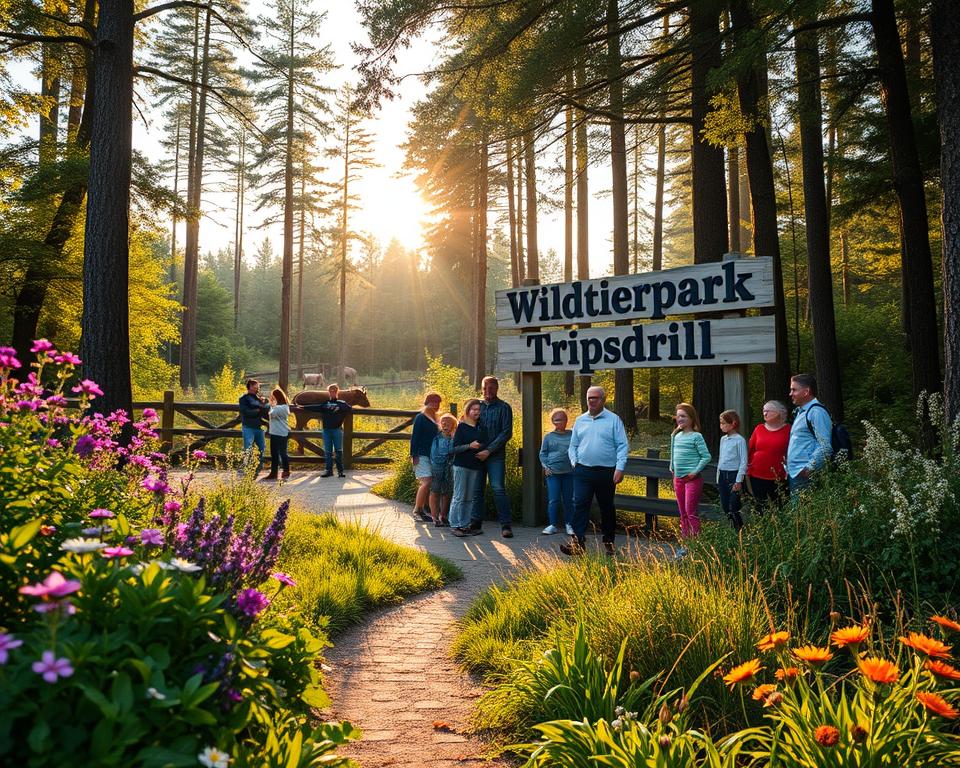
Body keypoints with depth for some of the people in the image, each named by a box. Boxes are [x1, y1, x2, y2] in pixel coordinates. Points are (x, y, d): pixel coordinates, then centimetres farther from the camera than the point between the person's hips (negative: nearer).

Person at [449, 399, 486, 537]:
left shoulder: (481, 428, 11)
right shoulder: (462, 426, -4)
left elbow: (485, 444, 20)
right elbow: (455, 448, -9)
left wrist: (483, 450, 0)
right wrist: (470, 446, -21)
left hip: (476, 466, 5)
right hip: (461, 465, -5)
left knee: (470, 498, 8)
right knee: (459, 497, -4)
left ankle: (465, 525, 15)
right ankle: (454, 525, 1)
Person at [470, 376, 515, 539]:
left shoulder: (504, 408, 0)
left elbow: (506, 433, -7)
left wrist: (489, 450, -13)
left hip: (496, 455, -4)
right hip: (477, 455, 4)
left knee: (498, 488, -10)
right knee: (476, 489, 6)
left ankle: (506, 525, -5)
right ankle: (476, 523, 14)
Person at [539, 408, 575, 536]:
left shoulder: (572, 435, 8)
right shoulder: (548, 437, 7)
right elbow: (542, 453, 10)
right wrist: (545, 466, -3)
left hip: (569, 472, 1)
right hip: (553, 472, -1)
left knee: (568, 500, 6)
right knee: (553, 500, -3)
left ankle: (569, 525, 16)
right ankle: (553, 525, 6)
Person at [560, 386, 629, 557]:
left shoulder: (613, 419, 0)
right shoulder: (580, 420, 12)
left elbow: (622, 445, -4)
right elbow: (573, 445, 17)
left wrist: (620, 468, -12)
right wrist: (574, 462, 2)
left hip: (606, 472, -2)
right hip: (583, 471, 2)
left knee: (607, 507, 10)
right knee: (579, 505, -9)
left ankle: (609, 541, 25)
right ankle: (577, 542, -12)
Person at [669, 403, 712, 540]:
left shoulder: (696, 436, -9)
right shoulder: (676, 436, 10)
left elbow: (706, 456, -12)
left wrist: (695, 471, -15)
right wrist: (672, 469, 14)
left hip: (692, 479, -7)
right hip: (678, 479, 7)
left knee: (691, 512, -8)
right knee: (683, 513, 11)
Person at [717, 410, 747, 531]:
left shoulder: (739, 440, -11)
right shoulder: (723, 439, 11)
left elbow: (743, 461, -12)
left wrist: (739, 481, -14)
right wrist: (718, 477, 16)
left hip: (734, 475, -7)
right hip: (722, 475, 7)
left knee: (733, 507, -7)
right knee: (724, 506, 9)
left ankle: (740, 530, 5)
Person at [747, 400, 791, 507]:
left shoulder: (787, 430, -4)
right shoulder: (759, 428, 7)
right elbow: (751, 450, 11)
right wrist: (748, 470, 9)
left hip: (777, 478, -3)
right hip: (757, 476, 3)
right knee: (760, 506, 10)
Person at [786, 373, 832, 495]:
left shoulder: (817, 412, -11)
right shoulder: (800, 412, 20)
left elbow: (825, 447, -18)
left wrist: (808, 469, -19)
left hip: (805, 476, -9)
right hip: (794, 475, 9)